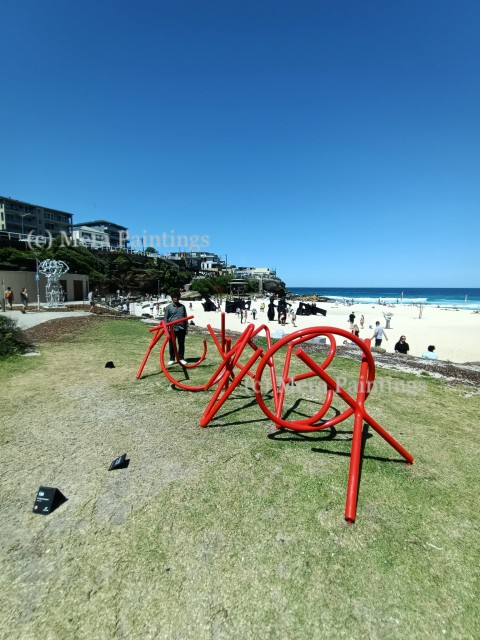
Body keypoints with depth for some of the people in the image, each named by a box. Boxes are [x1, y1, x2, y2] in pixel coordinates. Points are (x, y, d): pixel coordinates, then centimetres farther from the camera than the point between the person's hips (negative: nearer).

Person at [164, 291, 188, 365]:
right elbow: (165, 318, 2)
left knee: (181, 344, 8)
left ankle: (181, 358, 20)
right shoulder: (168, 307, 2)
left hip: (181, 328, 2)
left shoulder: (182, 306, 8)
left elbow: (185, 317, 12)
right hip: (172, 329, -2)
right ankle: (172, 359, 18)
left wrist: (186, 328, 8)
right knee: (172, 345, 5)